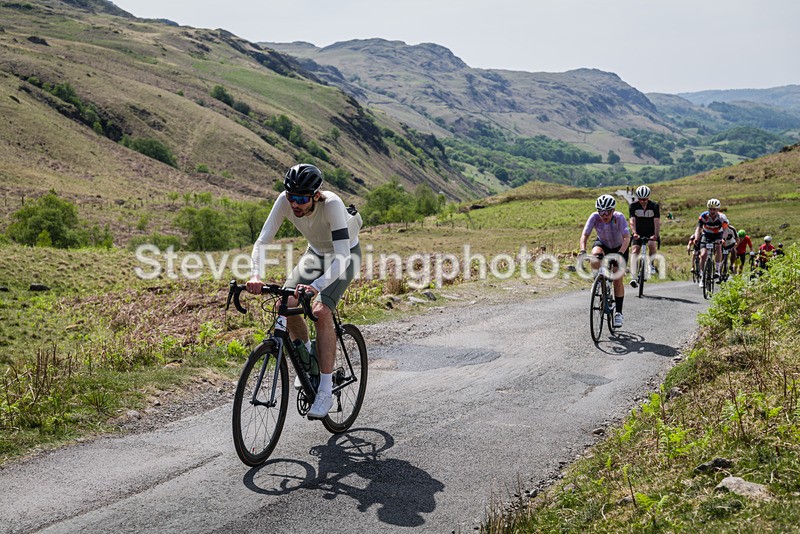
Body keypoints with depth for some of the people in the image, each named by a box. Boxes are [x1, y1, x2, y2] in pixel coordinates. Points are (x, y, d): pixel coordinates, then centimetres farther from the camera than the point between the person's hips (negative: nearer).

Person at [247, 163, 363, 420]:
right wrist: (256, 276, -42)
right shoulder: (285, 201, -25)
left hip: (346, 254, -5)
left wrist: (316, 287, -57)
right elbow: (262, 241, -25)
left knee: (321, 311, -26)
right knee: (285, 305, -14)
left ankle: (325, 391, -18)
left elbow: (343, 256, -43)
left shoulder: (331, 204, -38)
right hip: (316, 252, 5)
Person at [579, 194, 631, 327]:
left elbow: (627, 238, -37)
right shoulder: (594, 217, -26)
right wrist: (583, 250, -48)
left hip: (619, 247, -1)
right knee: (595, 261, -35)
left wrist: (620, 253, -51)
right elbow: (584, 235, -31)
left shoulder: (619, 218, -30)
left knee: (617, 279, -8)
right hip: (602, 244, 1)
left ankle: (618, 313, 1)